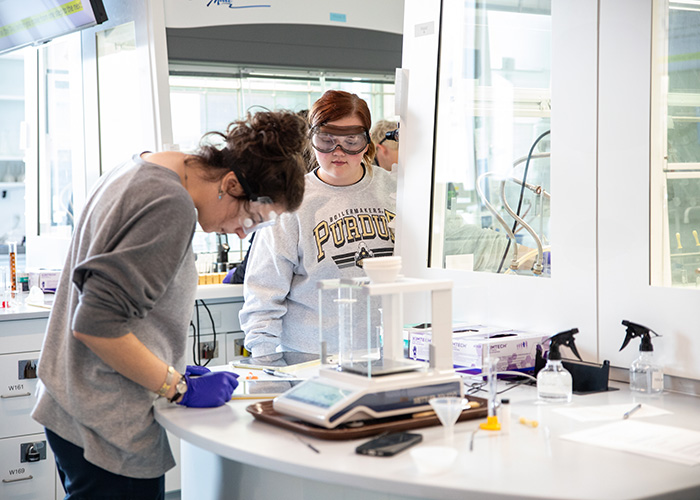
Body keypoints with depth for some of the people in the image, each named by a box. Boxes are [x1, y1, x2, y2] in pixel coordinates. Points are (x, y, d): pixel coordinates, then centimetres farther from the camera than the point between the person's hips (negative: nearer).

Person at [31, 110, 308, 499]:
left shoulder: (142, 169, 10)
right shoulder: (173, 208, -20)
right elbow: (95, 324, -24)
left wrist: (171, 371, 13)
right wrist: (181, 387, -15)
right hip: (106, 428, -10)